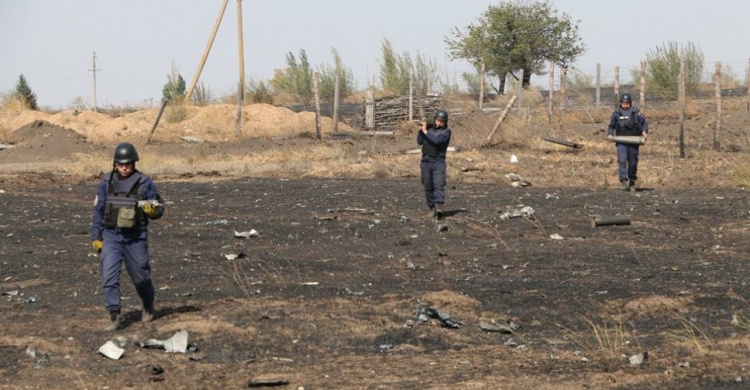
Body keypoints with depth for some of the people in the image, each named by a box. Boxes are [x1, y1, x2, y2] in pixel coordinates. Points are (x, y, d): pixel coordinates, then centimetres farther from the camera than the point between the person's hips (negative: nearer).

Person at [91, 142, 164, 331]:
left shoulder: (144, 183, -7)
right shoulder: (107, 181, 0)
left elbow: (159, 209, 0)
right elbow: (98, 209, 8)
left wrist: (152, 210, -25)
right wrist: (95, 237, 7)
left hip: (135, 238, -1)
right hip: (111, 236, 1)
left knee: (141, 276, 12)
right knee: (109, 276, -13)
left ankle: (148, 305, 40)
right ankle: (115, 316, -10)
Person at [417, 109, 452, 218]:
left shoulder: (446, 131, -3)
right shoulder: (429, 128, 11)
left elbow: (436, 141, -19)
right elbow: (420, 141, 7)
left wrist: (425, 131, -12)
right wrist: (421, 130, -7)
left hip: (438, 161, -4)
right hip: (426, 161, 4)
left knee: (438, 185, -17)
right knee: (428, 187, 6)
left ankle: (439, 208, -29)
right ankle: (432, 208, 15)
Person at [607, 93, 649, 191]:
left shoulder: (636, 112, 3)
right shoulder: (616, 113, 8)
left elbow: (644, 122, 6)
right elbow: (612, 126, 16)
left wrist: (644, 131, -12)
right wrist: (610, 134, -2)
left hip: (634, 142, 0)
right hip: (621, 142, 0)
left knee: (633, 163, 6)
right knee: (622, 160, -17)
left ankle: (632, 183, 19)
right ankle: (623, 181, -21)